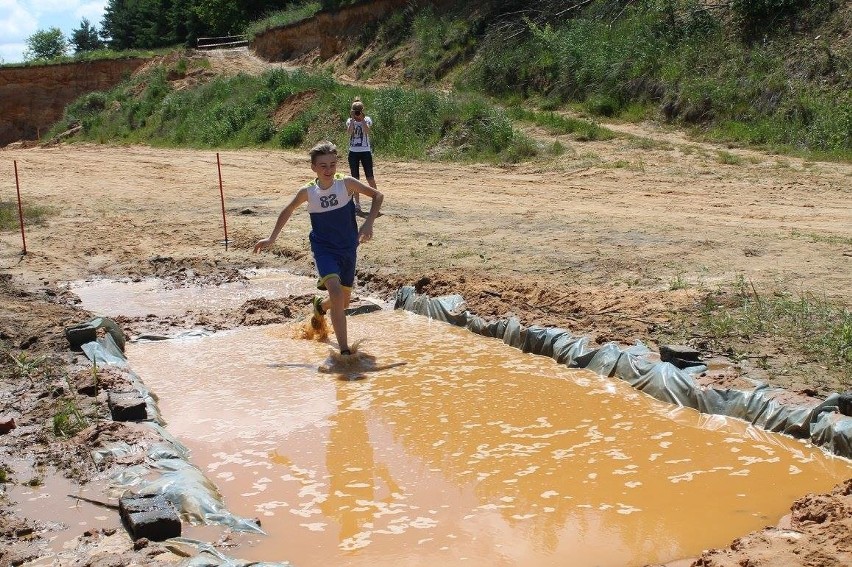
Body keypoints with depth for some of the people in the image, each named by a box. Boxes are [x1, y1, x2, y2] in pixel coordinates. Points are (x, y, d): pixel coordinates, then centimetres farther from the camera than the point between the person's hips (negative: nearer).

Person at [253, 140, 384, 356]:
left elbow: (378, 195, -4)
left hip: (348, 249, 2)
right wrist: (271, 238, 12)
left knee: (344, 302, 14)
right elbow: (288, 210, 9)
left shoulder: (346, 183, -13)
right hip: (324, 249, -2)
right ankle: (344, 351, -25)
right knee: (336, 290, -26)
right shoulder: (307, 192, -9)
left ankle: (320, 306, 53)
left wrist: (368, 223, -16)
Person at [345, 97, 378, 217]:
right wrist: (353, 119, -18)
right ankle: (357, 204, 12)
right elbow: (349, 132, -17)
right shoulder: (350, 121, 3)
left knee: (370, 178, -4)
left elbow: (367, 131, -21)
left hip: (366, 151, -2)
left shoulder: (367, 119, -1)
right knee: (355, 179, 5)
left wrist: (362, 118, -22)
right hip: (353, 152, 2)